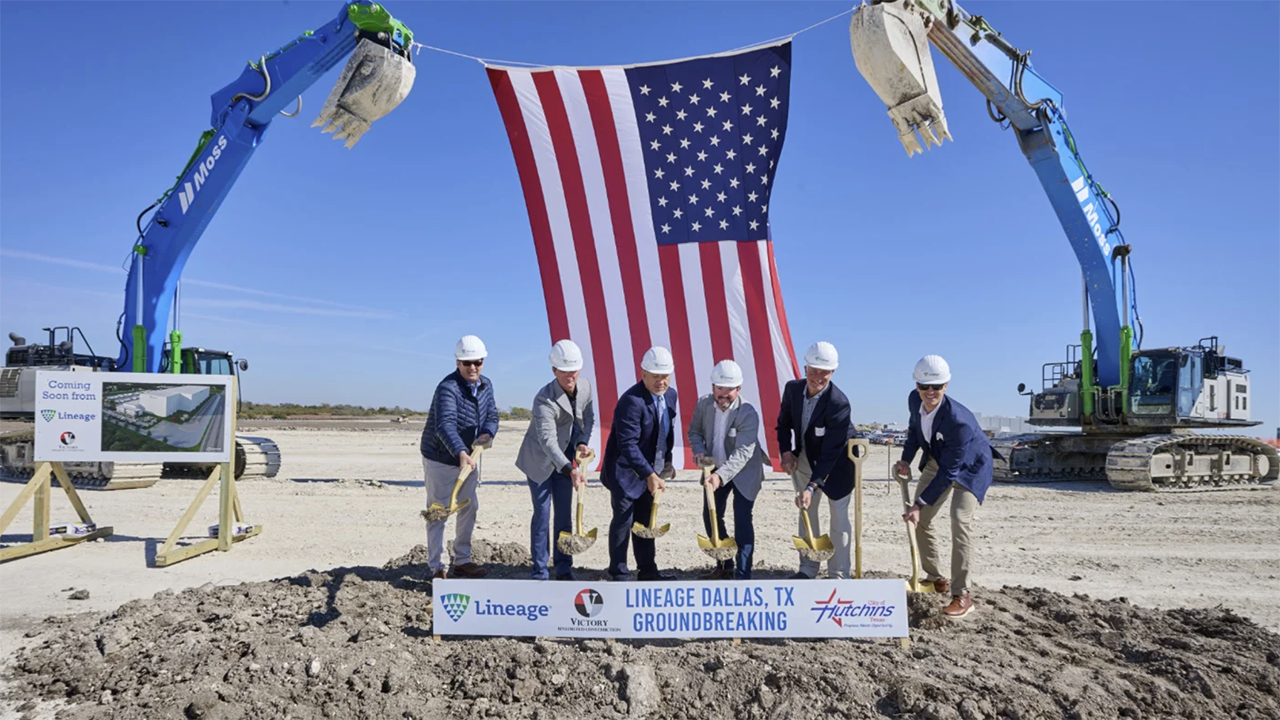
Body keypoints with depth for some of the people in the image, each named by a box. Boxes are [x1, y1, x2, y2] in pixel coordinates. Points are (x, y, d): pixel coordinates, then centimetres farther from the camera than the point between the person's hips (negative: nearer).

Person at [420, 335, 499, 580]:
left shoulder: (485, 385, -1)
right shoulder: (448, 388, -26)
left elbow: (492, 416, 2)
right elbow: (445, 425, -40)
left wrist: (488, 433, -22)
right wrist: (460, 453, -54)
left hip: (468, 458, 8)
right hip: (440, 460, -8)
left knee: (469, 508, 15)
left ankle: (461, 561, 29)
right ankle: (437, 567, 8)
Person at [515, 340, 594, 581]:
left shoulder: (585, 387, -10)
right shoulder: (544, 399, -30)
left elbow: (588, 418, 7)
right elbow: (547, 440, -39)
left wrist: (582, 442, -12)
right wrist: (571, 470, -49)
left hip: (566, 459, 6)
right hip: (539, 461, -5)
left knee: (565, 514, 9)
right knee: (542, 513, -3)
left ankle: (564, 568, 19)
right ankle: (540, 573, 7)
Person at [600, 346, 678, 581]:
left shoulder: (670, 395, 0)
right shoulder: (631, 401, -26)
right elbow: (628, 445, -29)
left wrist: (667, 460, 9)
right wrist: (649, 475, -30)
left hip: (650, 467, 8)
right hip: (624, 470, -8)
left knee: (645, 520, 15)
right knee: (623, 519, -2)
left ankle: (647, 570, 25)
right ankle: (618, 574, 10)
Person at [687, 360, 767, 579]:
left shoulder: (748, 414, -27)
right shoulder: (703, 404, -11)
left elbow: (742, 453, -33)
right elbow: (695, 431, 4)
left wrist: (720, 476, -46)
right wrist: (699, 450, -17)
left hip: (744, 472, -5)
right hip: (716, 469, 6)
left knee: (742, 520, -10)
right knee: (711, 516, 9)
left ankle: (742, 575, -1)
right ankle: (724, 564, 29)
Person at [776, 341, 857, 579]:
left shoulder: (839, 403, -31)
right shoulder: (792, 388, -14)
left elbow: (830, 452, -32)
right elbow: (784, 423, 4)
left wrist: (811, 487, -36)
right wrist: (786, 451, -12)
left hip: (836, 463, -5)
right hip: (804, 459, 5)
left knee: (839, 516, 1)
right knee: (806, 512, 12)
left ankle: (838, 573, 14)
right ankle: (808, 568, 24)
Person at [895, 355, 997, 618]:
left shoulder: (959, 420, -39)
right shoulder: (914, 400, -19)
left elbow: (948, 472, -34)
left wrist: (920, 505, -32)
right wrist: (906, 459, -8)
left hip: (969, 467, -7)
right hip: (937, 460, 7)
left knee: (960, 520, -22)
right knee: (920, 520, 6)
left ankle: (961, 595, -14)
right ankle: (936, 579, 24)